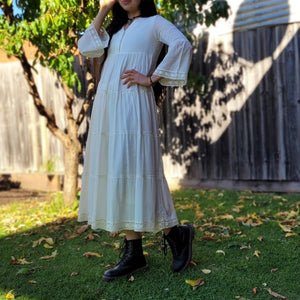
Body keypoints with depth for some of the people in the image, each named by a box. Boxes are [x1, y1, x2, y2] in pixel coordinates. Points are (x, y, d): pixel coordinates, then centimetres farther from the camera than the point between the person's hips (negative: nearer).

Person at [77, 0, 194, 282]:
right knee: (115, 174, 3)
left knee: (132, 171, -13)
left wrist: (151, 78, -12)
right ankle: (134, 253, 8)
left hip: (133, 104, -7)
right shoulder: (115, 29, 26)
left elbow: (181, 45, -11)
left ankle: (175, 234, 5)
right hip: (106, 106, 7)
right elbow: (86, 47, 12)